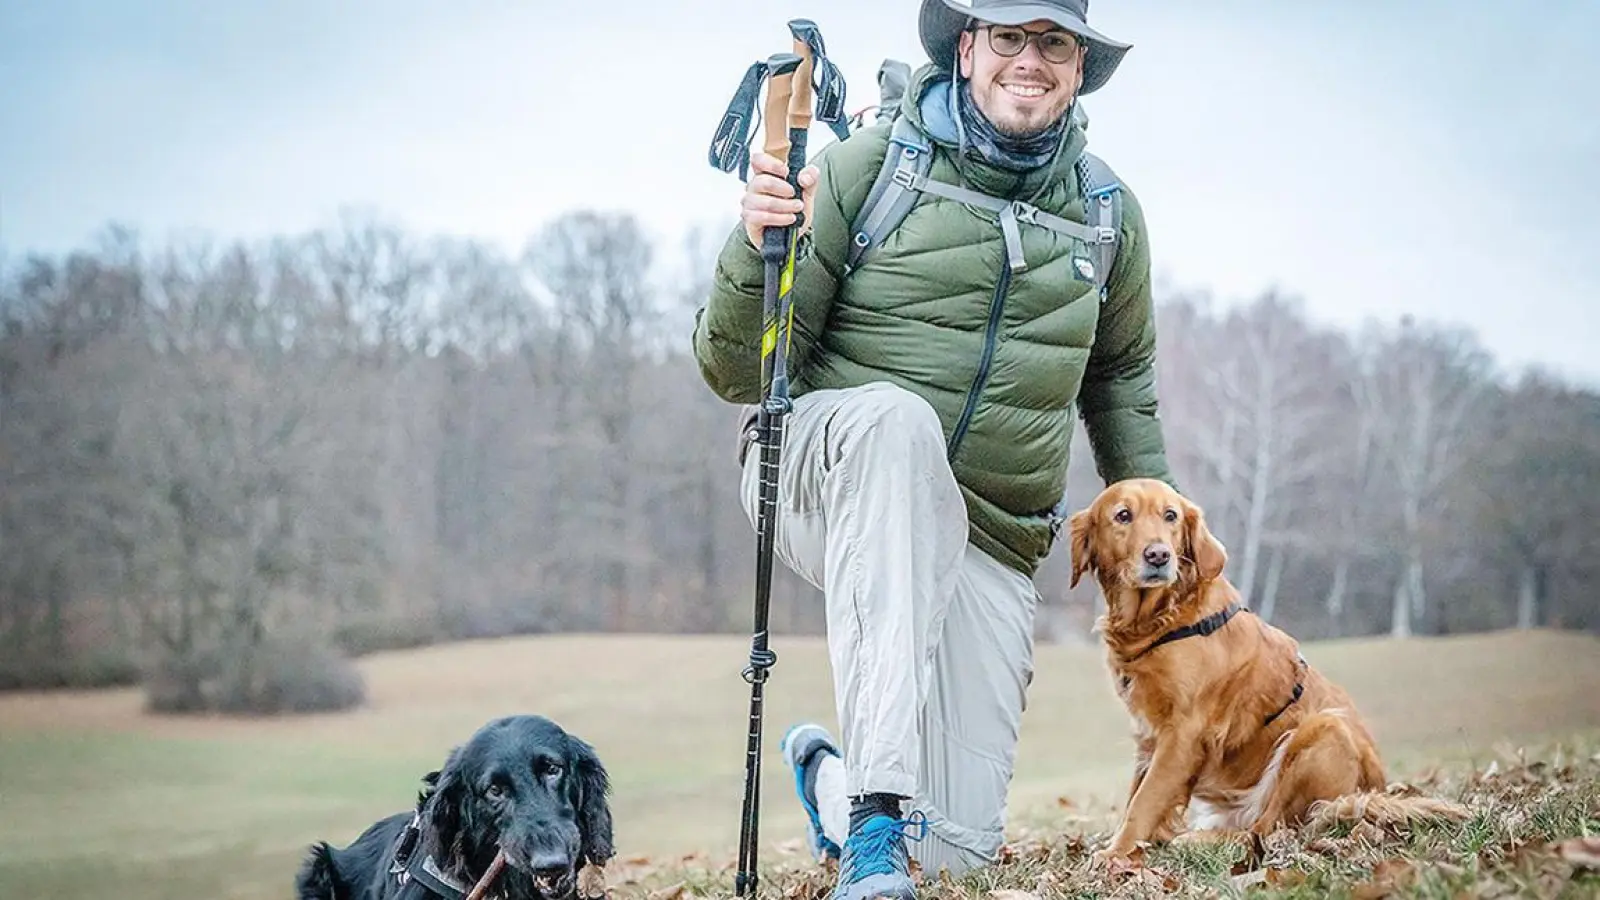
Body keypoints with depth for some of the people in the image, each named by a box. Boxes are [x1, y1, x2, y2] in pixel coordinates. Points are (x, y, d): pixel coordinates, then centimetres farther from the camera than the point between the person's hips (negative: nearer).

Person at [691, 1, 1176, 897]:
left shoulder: (1108, 212, 7)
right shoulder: (871, 163, -6)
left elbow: (1121, 373, 25)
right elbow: (739, 372, -9)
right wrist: (757, 251, -27)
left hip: (988, 539, 4)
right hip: (832, 475, -3)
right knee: (893, 415, -41)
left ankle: (828, 776, 33)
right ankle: (874, 824, -42)